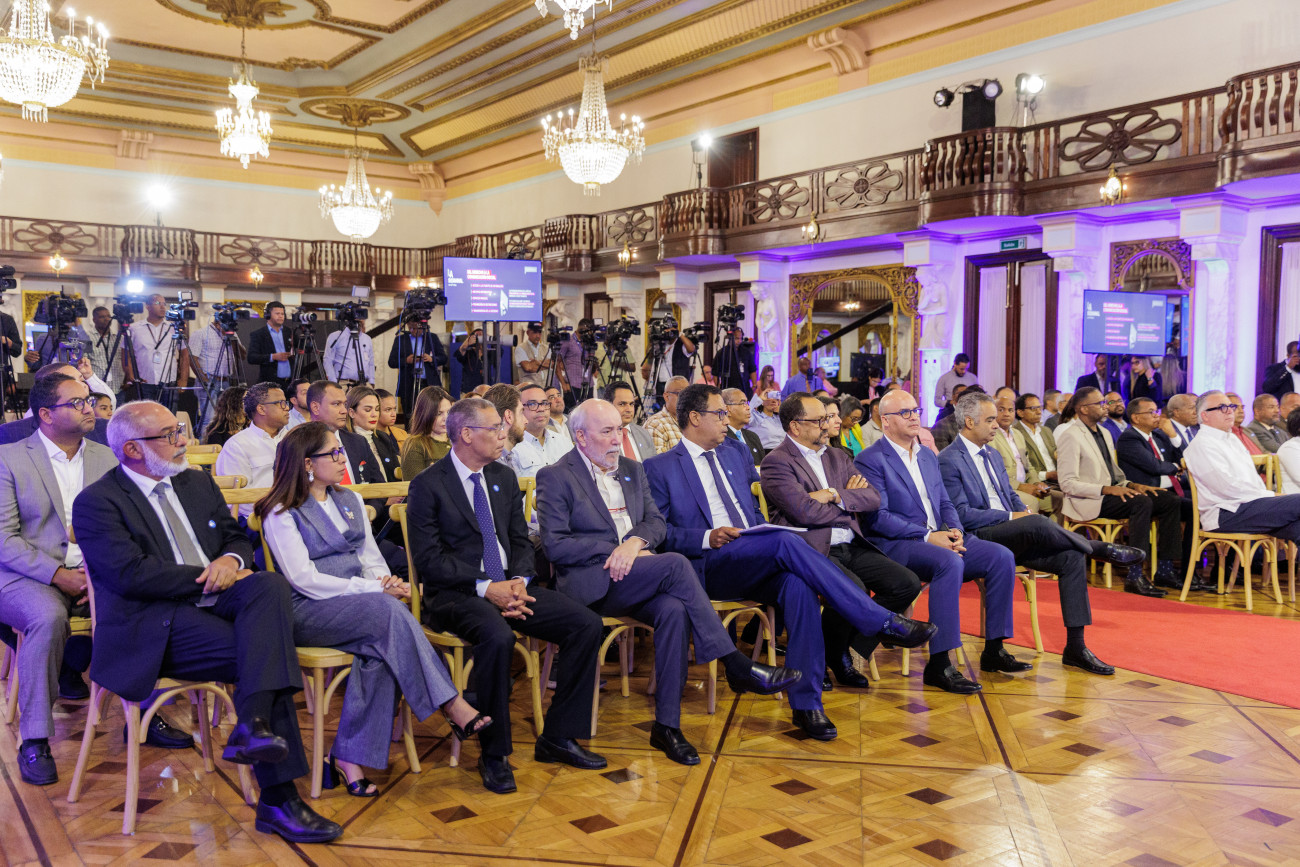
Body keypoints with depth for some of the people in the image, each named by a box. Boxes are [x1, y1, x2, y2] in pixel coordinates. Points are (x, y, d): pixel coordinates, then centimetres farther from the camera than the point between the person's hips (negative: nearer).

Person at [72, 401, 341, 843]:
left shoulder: (198, 483, 21)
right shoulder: (96, 503, -1)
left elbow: (237, 537, 21)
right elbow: (131, 573, -14)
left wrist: (231, 561, -5)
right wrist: (210, 577, -14)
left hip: (211, 604, 6)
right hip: (151, 628, -6)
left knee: (271, 584, -29)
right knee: (269, 652, -29)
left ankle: (253, 724, -38)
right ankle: (278, 799, -25)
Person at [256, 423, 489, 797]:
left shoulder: (349, 500, 18)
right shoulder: (282, 514, -3)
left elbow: (371, 555, 16)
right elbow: (303, 579, -13)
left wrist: (385, 581, -9)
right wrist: (374, 589, -17)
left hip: (358, 604, 6)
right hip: (308, 612, -6)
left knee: (382, 647, -30)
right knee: (389, 611, -33)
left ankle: (350, 758, -25)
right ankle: (452, 707, -28)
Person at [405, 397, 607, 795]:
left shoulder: (504, 477, 15)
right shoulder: (428, 485, -5)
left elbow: (521, 540, 14)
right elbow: (429, 557, -12)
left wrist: (519, 580, -7)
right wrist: (485, 587, -20)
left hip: (508, 586, 6)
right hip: (456, 594, -6)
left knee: (587, 623, -12)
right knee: (498, 637, -38)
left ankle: (558, 737, -1)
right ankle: (493, 753, -18)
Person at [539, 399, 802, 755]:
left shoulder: (632, 470, 20)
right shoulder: (555, 478, 1)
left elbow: (657, 522, 14)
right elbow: (554, 546, -7)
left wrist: (636, 541, -11)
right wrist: (615, 550, -14)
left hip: (638, 582, 5)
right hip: (591, 583, -5)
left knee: (674, 610, -30)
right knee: (675, 564, -29)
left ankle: (667, 725, -23)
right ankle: (736, 665, -25)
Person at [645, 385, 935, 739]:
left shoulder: (735, 453, 24)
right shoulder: (660, 467, 6)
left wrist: (765, 532, 8)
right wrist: (707, 537, -16)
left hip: (758, 560, 5)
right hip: (709, 567, -5)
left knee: (798, 585, -30)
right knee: (786, 542, -31)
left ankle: (805, 702, -27)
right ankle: (881, 622, -28)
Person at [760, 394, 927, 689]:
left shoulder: (838, 457, 20)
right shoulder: (776, 462, -3)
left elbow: (874, 498, 9)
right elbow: (805, 511, -16)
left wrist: (836, 495, -9)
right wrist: (852, 502, 0)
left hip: (851, 547, 7)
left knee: (908, 583, -10)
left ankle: (853, 641, 5)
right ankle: (833, 655, -4)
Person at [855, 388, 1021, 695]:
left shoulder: (928, 456, 20)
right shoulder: (870, 460, -5)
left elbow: (945, 503, 20)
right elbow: (878, 517, -14)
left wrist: (954, 530, -3)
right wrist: (928, 536, -20)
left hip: (939, 538, 8)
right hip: (895, 546, -8)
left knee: (1001, 556, -10)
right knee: (950, 563, -35)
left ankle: (994, 649, -2)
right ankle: (939, 664, -31)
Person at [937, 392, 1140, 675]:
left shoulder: (993, 457, 21)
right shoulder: (949, 461, -8)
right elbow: (962, 514, -15)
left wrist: (1025, 511, 1)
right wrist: (1011, 517, -15)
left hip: (1011, 539, 8)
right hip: (979, 540, -8)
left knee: (1071, 557, -13)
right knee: (1037, 524, -33)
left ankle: (1075, 647, -12)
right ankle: (1099, 549, -7)